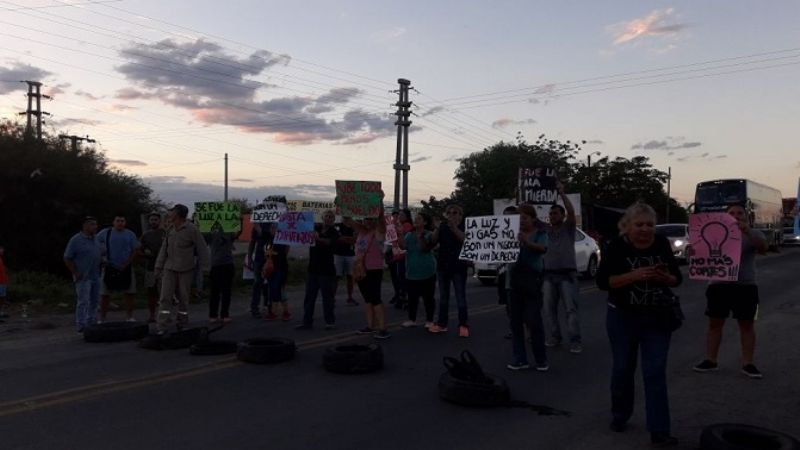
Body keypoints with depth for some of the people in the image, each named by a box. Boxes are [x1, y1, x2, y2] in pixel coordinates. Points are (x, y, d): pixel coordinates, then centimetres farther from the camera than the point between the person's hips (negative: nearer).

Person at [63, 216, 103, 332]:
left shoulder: (95, 240, 13)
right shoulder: (76, 240, -9)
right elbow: (67, 258, -10)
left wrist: (102, 262, 8)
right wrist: (75, 273, -14)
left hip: (95, 276, 7)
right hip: (83, 278, -7)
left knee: (94, 302, 10)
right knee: (83, 302, -9)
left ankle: (92, 324, 19)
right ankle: (81, 326, -5)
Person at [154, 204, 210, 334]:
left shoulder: (191, 229, -9)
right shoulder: (170, 230, 9)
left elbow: (202, 250, -8)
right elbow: (164, 249, 14)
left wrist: (204, 269, -11)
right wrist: (158, 267, 11)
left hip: (186, 270, -4)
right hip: (169, 269, 4)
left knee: (183, 298, 6)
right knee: (165, 297, -4)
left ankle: (182, 323, 21)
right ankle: (161, 326, -5)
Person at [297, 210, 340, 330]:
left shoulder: (334, 232, -6)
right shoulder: (315, 229, 10)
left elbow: (329, 242, -26)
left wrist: (318, 239, -45)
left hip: (326, 269, -5)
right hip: (313, 268, 5)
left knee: (327, 297, 0)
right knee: (309, 296, 7)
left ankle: (330, 321, 10)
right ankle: (307, 322, 12)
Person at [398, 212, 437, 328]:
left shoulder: (428, 235, -6)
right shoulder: (409, 234, 8)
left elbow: (425, 248, -20)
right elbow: (403, 246, -5)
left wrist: (420, 237, -33)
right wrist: (400, 234, -16)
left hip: (426, 272, -5)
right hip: (411, 271, 5)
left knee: (428, 297, 2)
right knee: (412, 297, 10)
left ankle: (429, 320, 11)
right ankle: (412, 319, 20)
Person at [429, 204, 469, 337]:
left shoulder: (464, 226, 0)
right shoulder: (443, 226, 8)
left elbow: (465, 239, -19)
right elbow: (433, 241, -2)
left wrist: (454, 227, -28)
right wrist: (437, 228, -16)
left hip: (458, 266, -4)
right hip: (443, 265, 4)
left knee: (461, 297, -3)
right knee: (443, 296, 10)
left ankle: (463, 325, 1)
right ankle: (441, 324, 17)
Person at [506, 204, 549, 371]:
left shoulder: (540, 233, 0)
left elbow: (543, 249, -20)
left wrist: (527, 242, -39)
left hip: (531, 279, -5)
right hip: (514, 279, 5)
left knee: (534, 321, -4)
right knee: (515, 321, 6)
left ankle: (541, 360, 8)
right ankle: (520, 359, 13)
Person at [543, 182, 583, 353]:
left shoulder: (568, 227, 6)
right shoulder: (545, 229, 14)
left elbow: (571, 212, -12)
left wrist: (562, 193, -13)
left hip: (567, 274, -4)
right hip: (548, 274, 4)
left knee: (571, 309, -6)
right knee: (549, 309, 6)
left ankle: (575, 341, -4)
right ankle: (555, 336, 18)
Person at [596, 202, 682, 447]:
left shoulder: (662, 244, -3)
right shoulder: (617, 246, -11)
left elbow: (676, 278, 3)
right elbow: (602, 281, -16)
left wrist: (665, 277, -19)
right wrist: (634, 275, -27)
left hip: (658, 318, 1)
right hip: (623, 317, -1)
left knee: (656, 372, -1)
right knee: (623, 368, 13)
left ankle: (659, 431, 4)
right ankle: (619, 415, 35)